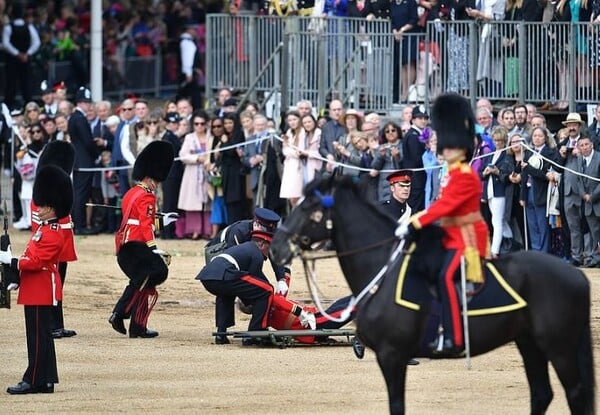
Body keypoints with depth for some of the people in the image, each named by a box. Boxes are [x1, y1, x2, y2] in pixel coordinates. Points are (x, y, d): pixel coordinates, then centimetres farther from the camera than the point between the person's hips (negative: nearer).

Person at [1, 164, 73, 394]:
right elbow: (31, 259, 19)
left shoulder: (53, 235, -16)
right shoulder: (43, 230, 16)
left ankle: (34, 381, -5)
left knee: (38, 336, -7)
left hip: (41, 294, -10)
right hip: (35, 292, 10)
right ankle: (45, 381, 17)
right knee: (40, 335, 12)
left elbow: (36, 261, -23)